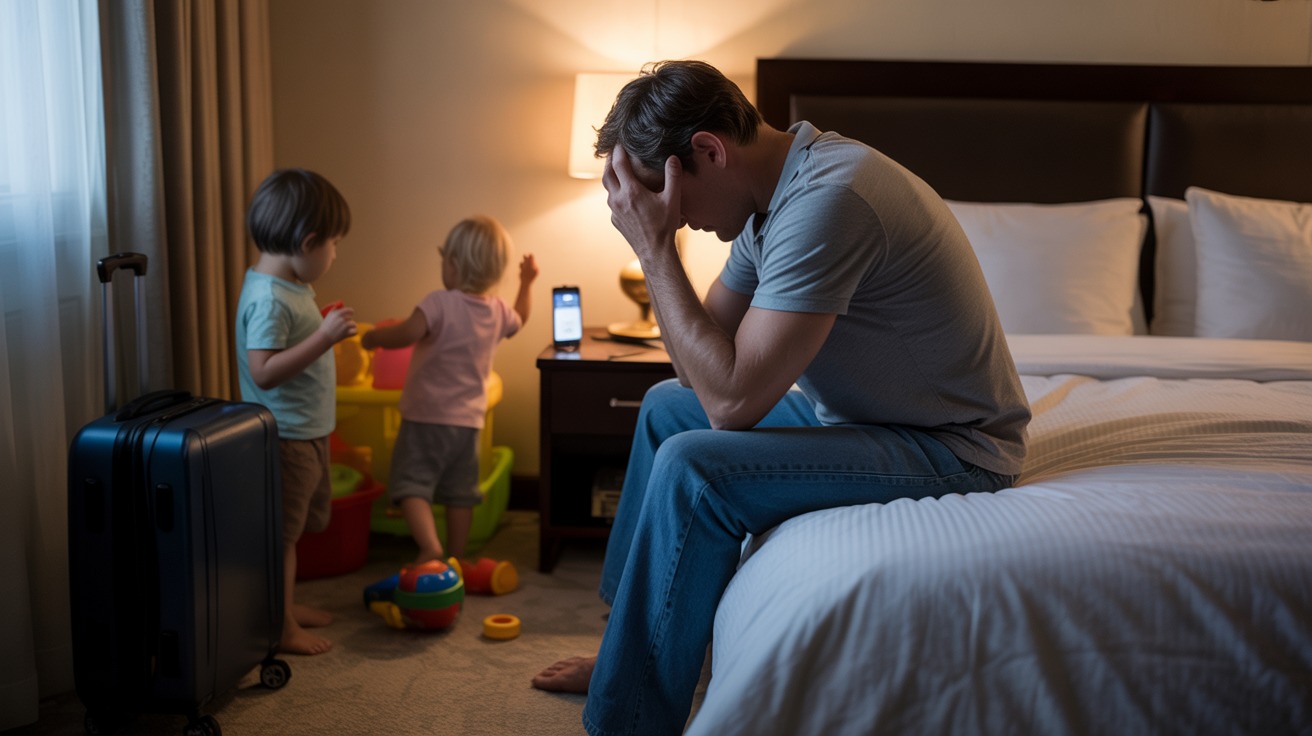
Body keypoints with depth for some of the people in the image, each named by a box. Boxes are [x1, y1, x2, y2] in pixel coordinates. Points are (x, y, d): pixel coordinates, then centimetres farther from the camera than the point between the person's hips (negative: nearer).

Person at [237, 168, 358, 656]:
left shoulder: (291, 286, 8)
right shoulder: (267, 299, -24)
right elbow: (264, 372, -31)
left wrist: (326, 326, 12)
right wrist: (325, 337, -32)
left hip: (307, 432, 10)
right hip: (284, 437, -10)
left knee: (294, 526, 22)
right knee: (281, 532, 2)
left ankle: (286, 604, 37)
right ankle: (283, 628, 14)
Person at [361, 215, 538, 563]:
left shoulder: (441, 303, -17)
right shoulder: (498, 310, 2)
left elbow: (407, 333, -29)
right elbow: (519, 320, 25)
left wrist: (374, 337, -11)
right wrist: (526, 282, 34)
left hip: (426, 415, -6)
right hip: (468, 420, 6)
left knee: (411, 485, -4)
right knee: (460, 494, 15)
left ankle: (430, 546, -24)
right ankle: (456, 559, 23)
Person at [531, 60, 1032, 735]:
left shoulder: (827, 200, -28)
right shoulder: (772, 191, 3)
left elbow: (732, 401, -30)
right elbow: (702, 368, 7)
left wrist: (654, 248, -25)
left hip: (952, 451, -10)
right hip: (857, 412, 10)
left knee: (691, 468, -26)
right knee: (666, 406, 16)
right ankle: (627, 651, 24)